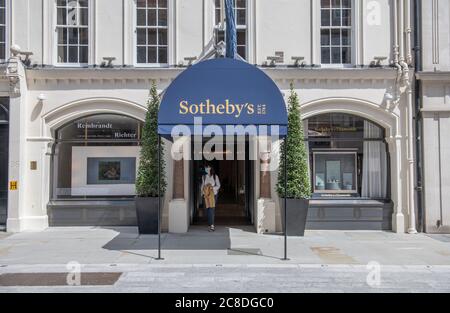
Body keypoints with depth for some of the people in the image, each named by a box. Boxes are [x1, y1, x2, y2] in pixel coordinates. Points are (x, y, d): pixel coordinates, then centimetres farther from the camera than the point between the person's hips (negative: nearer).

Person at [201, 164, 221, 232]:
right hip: (206, 195, 3)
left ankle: (211, 225, -10)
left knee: (212, 209, -11)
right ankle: (210, 225, 7)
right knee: (208, 209, -1)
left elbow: (218, 185, 2)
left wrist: (213, 188, -15)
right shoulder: (204, 177, 11)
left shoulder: (215, 176, 1)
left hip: (213, 194, -3)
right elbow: (202, 185, 16)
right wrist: (203, 192, 0)